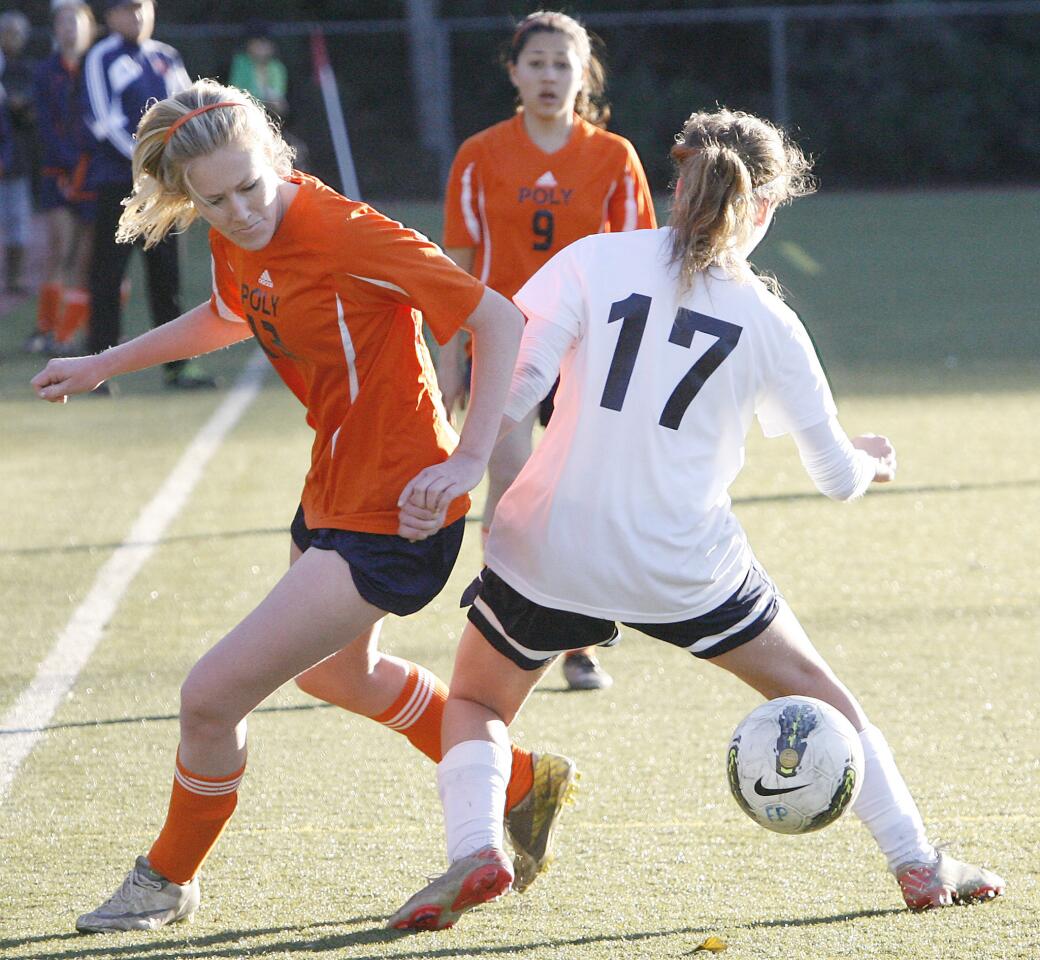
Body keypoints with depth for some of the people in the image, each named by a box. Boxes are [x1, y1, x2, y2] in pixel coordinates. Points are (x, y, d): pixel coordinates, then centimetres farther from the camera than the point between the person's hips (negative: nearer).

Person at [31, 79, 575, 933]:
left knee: (212, 695, -8)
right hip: (332, 494, 10)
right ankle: (523, 785, 51)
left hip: (390, 520, -10)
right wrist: (104, 365, 22)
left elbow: (500, 321, -25)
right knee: (338, 672, 33)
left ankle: (170, 879, 19)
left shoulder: (343, 232, -27)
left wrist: (470, 459, -31)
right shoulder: (239, 239, -3)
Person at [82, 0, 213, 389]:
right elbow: (103, 118, -11)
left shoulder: (167, 58, 15)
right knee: (108, 273, -5)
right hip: (117, 180, -5)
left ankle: (175, 365, 12)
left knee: (166, 274, 7)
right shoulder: (102, 58, -3)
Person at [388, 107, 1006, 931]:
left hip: (550, 550, 0)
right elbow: (838, 476, 10)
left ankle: (473, 843, -4)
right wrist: (871, 461, 32)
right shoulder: (768, 323, 1)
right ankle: (919, 864, 21)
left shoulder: (593, 261, -3)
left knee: (475, 703, 23)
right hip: (685, 568, 0)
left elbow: (510, 392, -13)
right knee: (814, 692, 22)